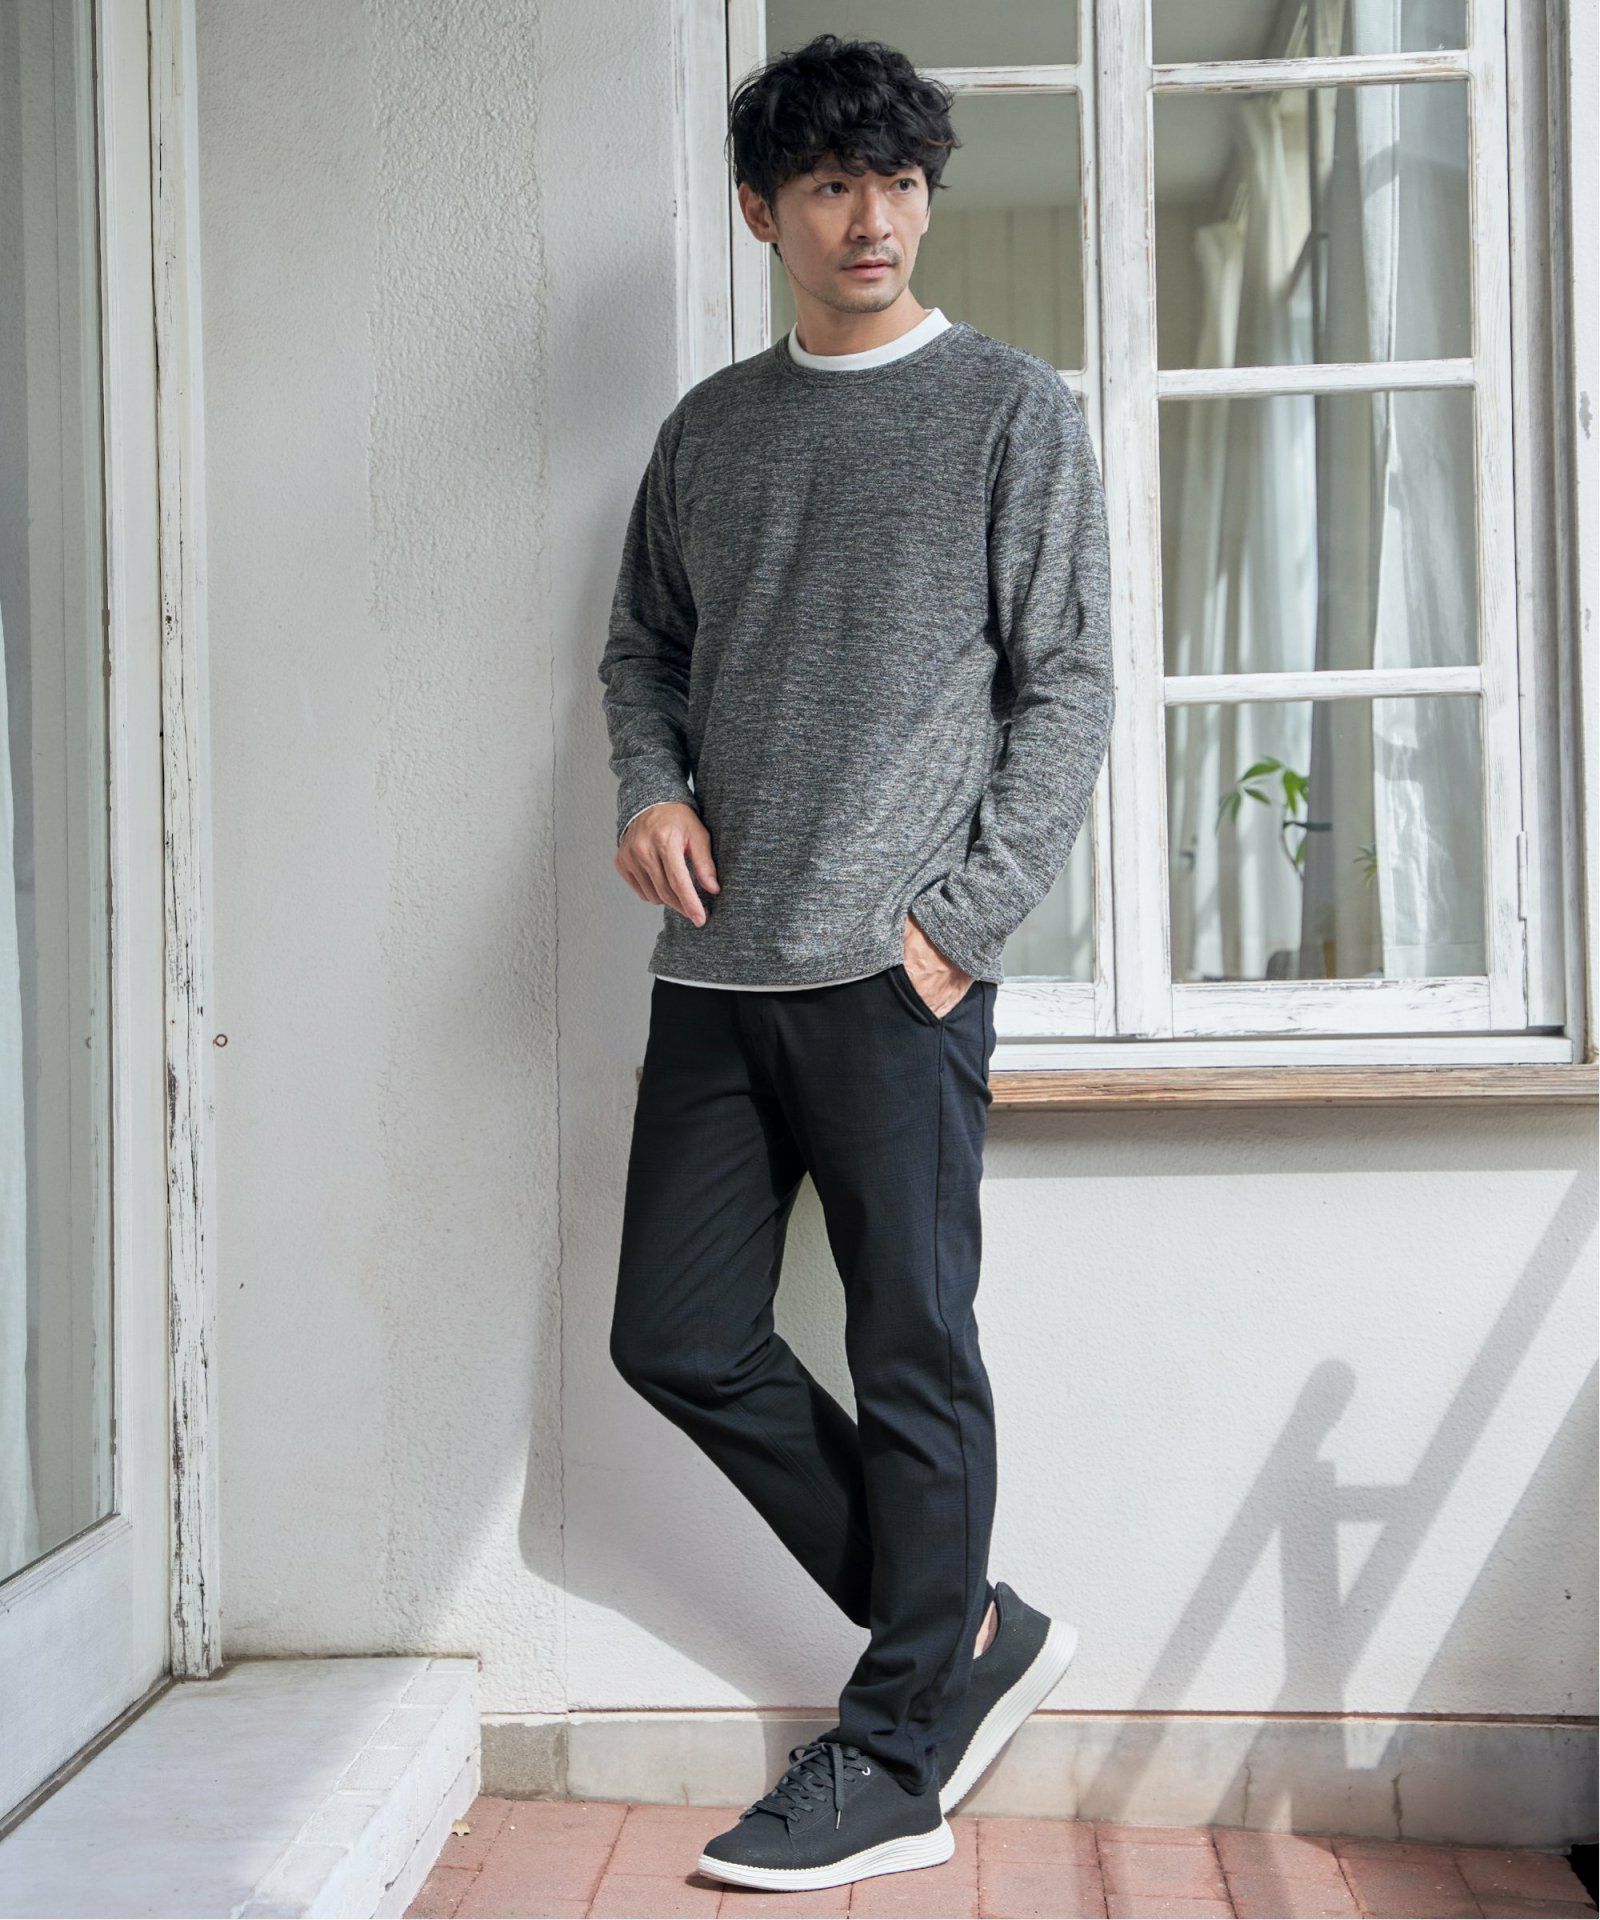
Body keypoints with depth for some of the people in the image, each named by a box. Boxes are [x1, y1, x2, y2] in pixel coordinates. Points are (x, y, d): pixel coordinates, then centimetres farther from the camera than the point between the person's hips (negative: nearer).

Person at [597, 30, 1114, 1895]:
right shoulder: (708, 429, 16)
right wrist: (650, 786, 1)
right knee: (680, 1340, 5)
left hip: (898, 974, -5)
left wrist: (960, 918, -10)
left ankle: (893, 1762, 14)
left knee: (914, 1369, 0)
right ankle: (970, 1632, 19)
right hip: (716, 970, 6)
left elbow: (1066, 688, -2)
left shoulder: (1011, 409, 3)